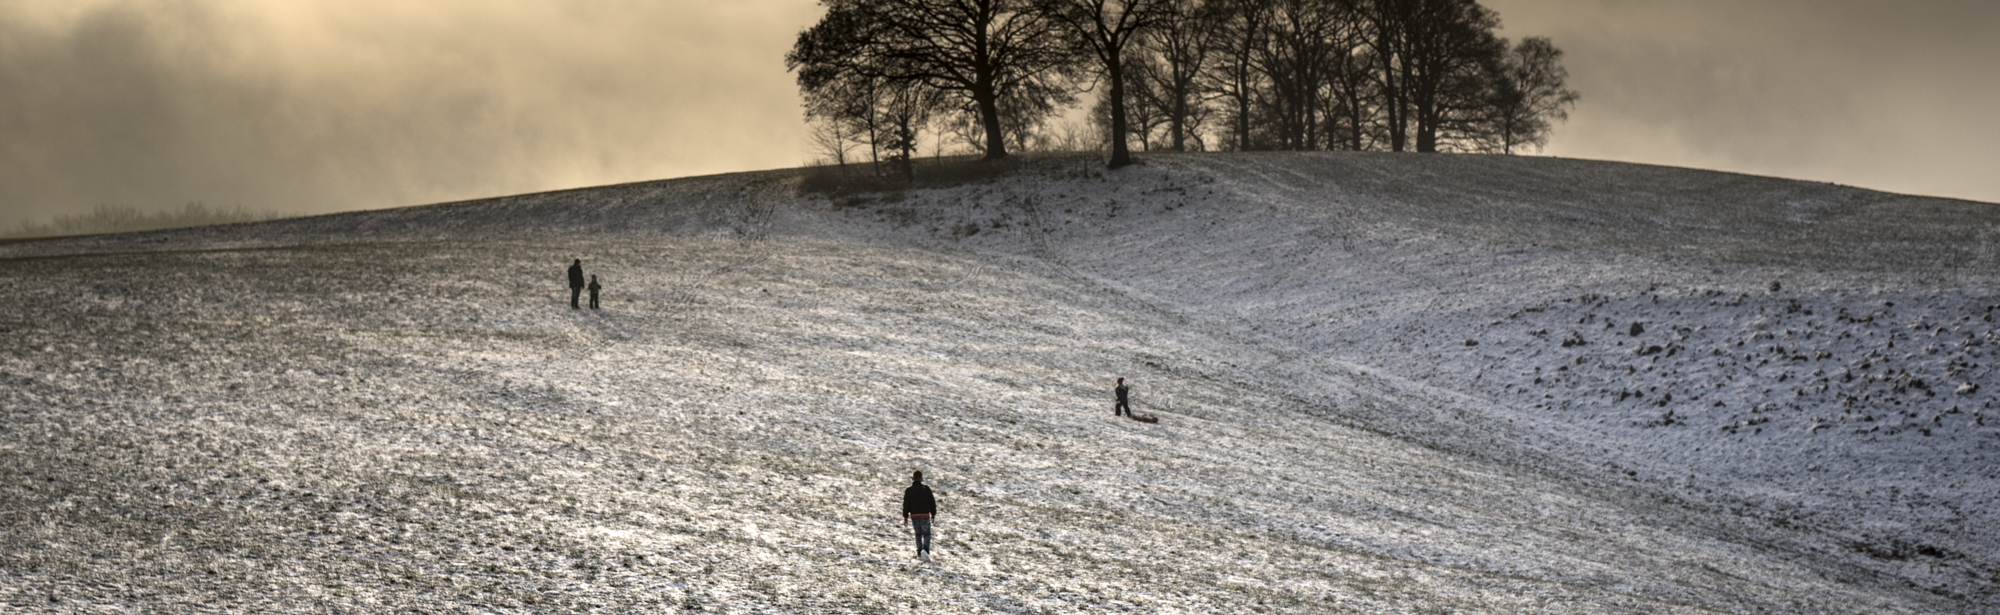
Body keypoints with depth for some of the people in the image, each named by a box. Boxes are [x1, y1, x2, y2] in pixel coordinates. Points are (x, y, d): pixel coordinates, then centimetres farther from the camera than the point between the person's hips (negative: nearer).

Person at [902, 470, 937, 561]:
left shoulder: (908, 491, -2)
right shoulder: (926, 489, -4)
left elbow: (906, 505, -1)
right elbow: (932, 502, 1)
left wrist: (905, 517, 7)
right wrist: (933, 514, 12)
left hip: (914, 516, 2)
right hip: (925, 515, -2)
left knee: (918, 534, 15)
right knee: (926, 534, 3)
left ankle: (919, 554, 12)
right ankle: (925, 550, -21)